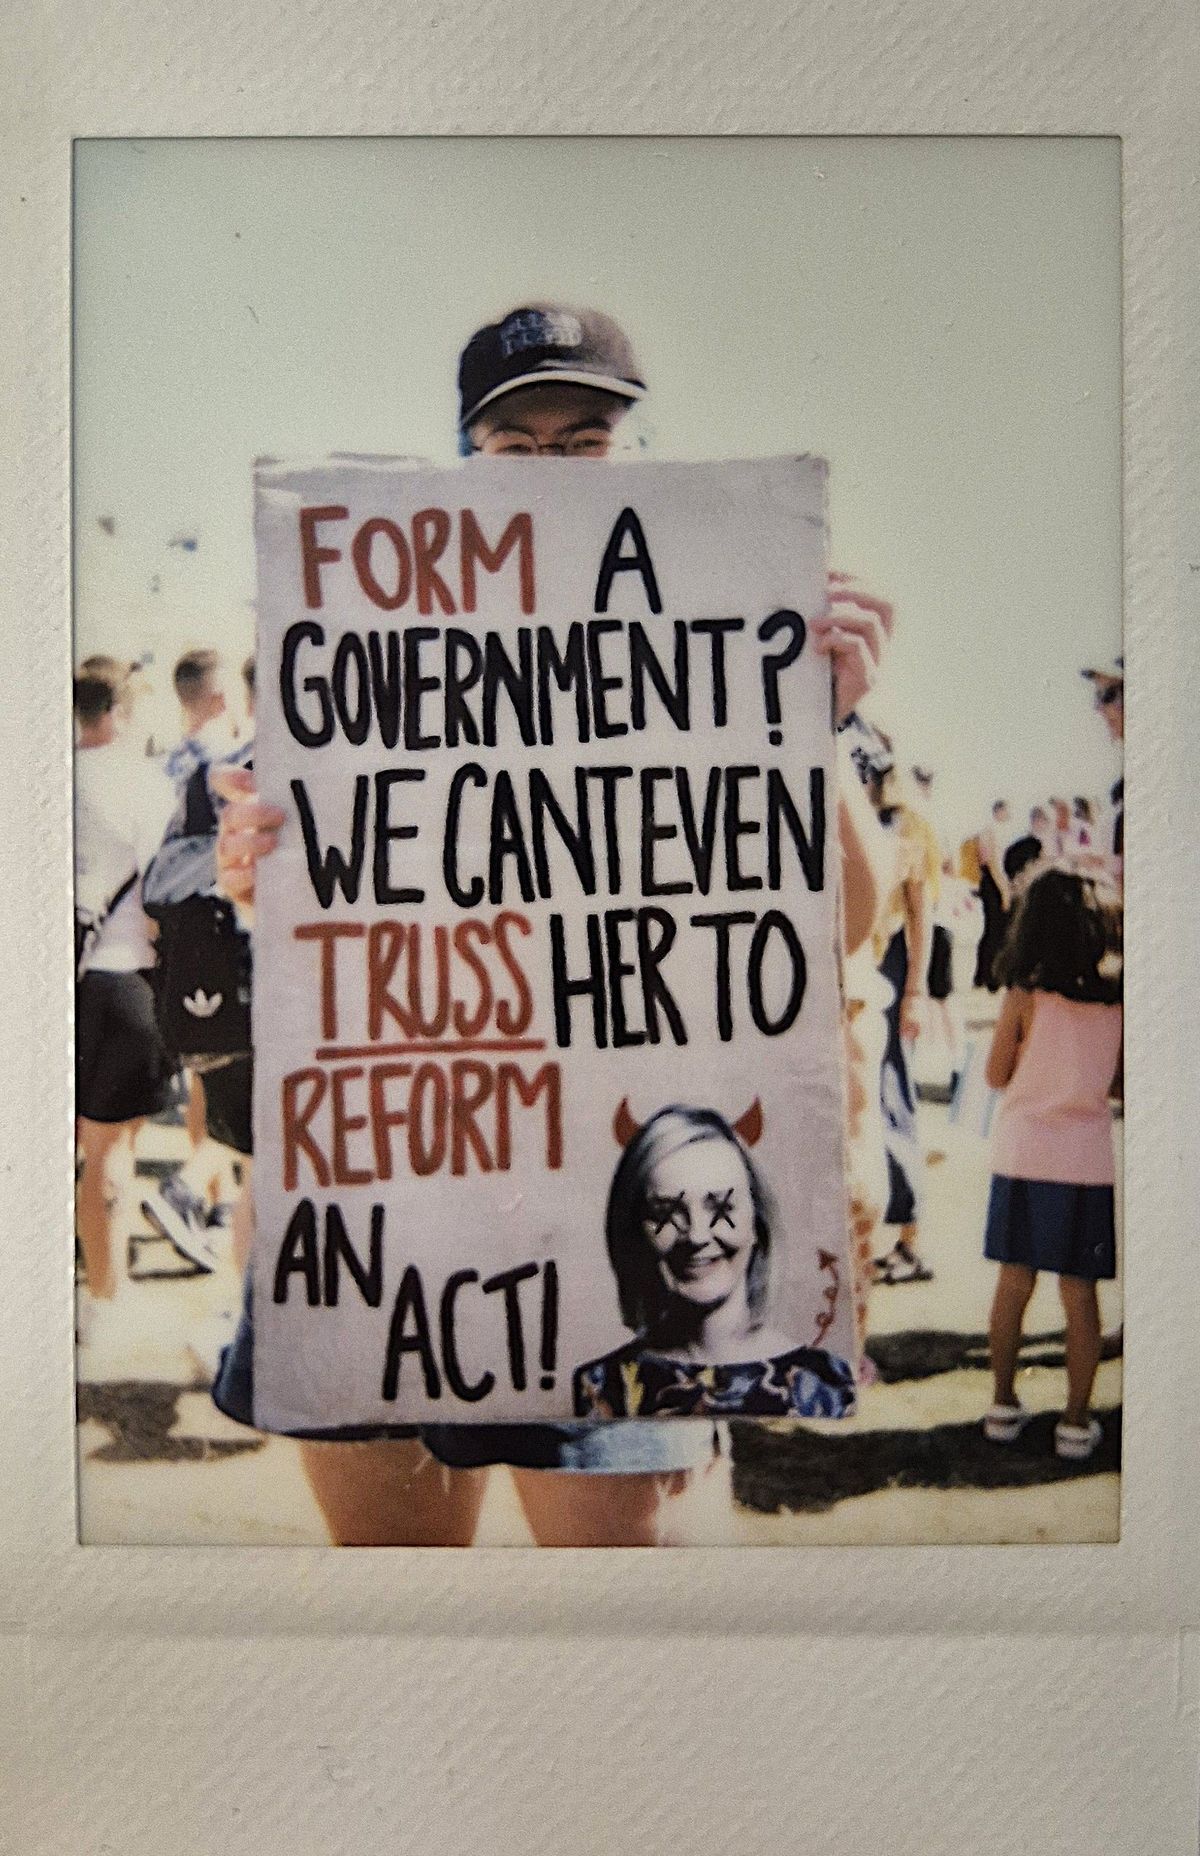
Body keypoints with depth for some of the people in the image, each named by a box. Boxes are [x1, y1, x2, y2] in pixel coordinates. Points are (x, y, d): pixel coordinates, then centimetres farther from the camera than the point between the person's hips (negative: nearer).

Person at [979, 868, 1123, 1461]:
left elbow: (996, 1075, -1)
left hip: (1022, 1155, 0)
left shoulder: (1025, 996, -10)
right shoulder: (1115, 1000, -4)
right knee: (1079, 1292, 7)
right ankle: (1076, 1421, 14)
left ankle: (1004, 1406, 22)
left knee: (1014, 1283, 11)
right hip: (1086, 1159, 1)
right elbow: (1120, 1078, 7)